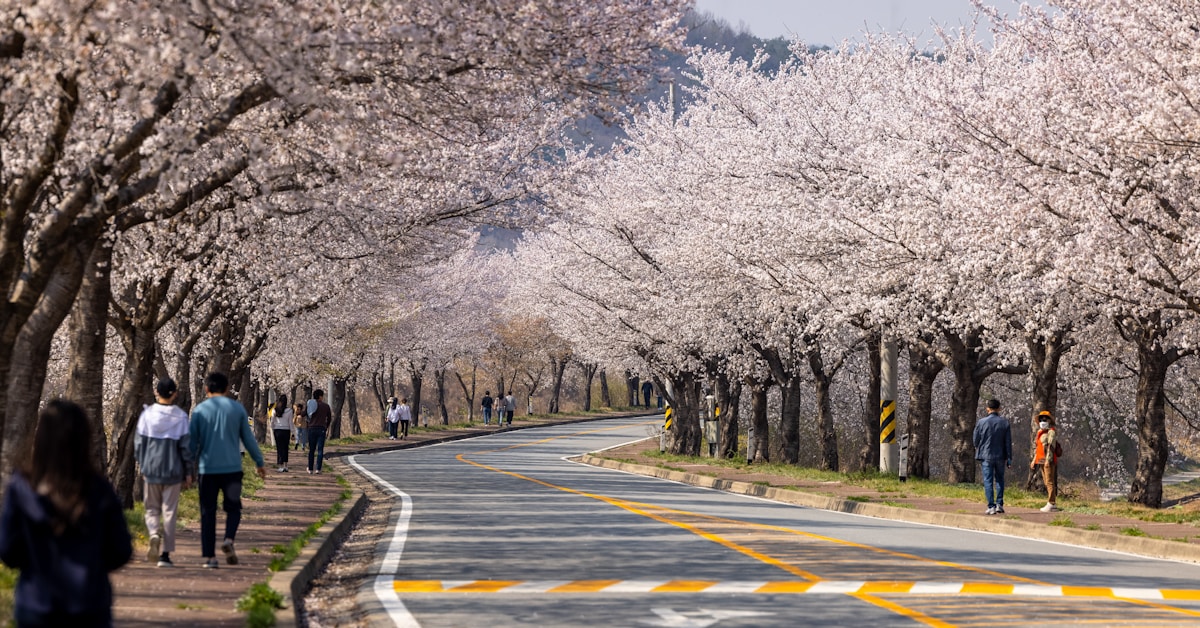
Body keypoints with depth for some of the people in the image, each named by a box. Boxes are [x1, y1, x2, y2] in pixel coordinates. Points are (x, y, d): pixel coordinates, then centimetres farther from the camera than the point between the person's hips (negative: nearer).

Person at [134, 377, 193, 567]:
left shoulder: (147, 414, -3)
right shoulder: (180, 417, -6)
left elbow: (139, 442, 2)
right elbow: (186, 446, -4)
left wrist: (141, 465, 17)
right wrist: (188, 473, 4)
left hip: (151, 468, 1)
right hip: (173, 470, -1)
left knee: (152, 508, 15)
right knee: (169, 511, 6)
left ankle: (154, 533, -16)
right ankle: (165, 554, 4)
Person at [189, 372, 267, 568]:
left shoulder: (199, 410, 1)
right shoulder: (237, 408, 3)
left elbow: (192, 442, 3)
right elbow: (248, 438, 7)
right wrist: (260, 462, 17)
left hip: (207, 469, 0)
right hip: (232, 469, 0)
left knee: (208, 512, 6)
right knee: (233, 508, 11)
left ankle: (209, 556, 3)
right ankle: (228, 539, -15)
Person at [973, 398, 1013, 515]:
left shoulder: (981, 422, -7)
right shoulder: (1005, 422, -2)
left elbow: (975, 439, 1)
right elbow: (1008, 442, -1)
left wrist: (979, 448, 23)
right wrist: (1009, 458, 4)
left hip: (986, 456, -2)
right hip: (1001, 456, 2)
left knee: (988, 481, 2)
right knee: (999, 480, 17)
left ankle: (991, 507, -4)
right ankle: (999, 504, 11)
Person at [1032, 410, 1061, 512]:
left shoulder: (1051, 432, -8)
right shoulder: (1040, 432, 19)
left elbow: (1051, 446, -17)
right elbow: (1037, 447, 24)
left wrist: (1048, 460, -24)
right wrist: (1034, 460, 22)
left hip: (1049, 460, -9)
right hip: (1041, 460, 9)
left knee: (1050, 481, -10)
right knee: (1046, 482, 10)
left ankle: (1052, 504, -12)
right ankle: (1051, 503, 14)